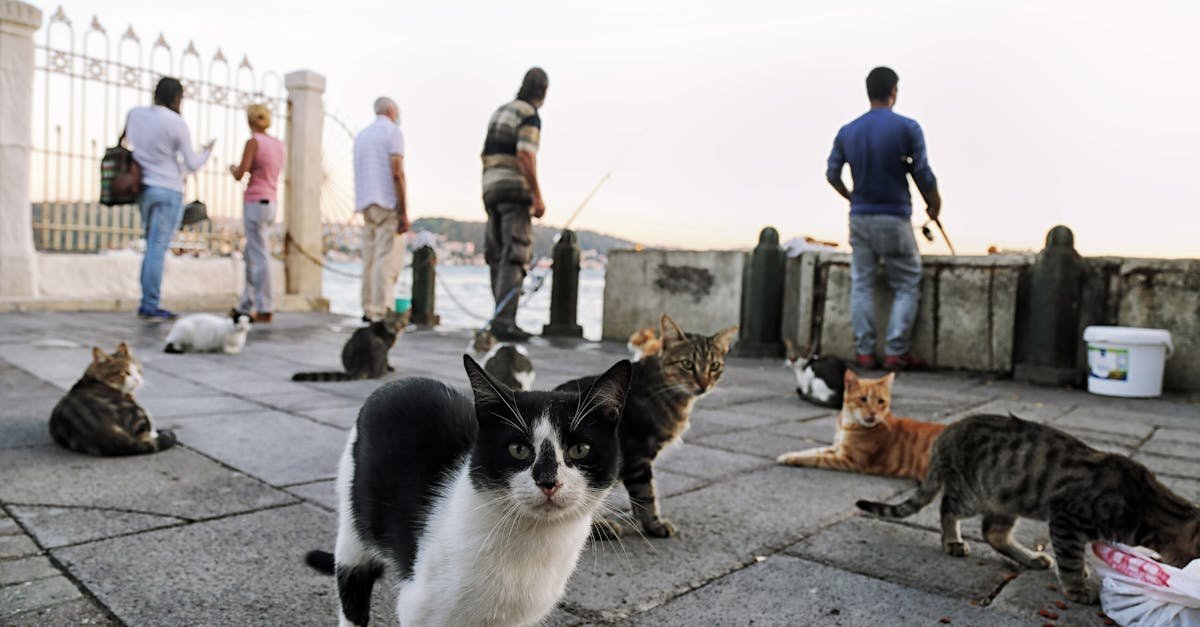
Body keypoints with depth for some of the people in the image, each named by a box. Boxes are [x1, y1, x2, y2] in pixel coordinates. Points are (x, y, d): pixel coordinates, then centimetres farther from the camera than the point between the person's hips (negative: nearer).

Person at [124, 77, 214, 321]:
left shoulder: (135, 113, 6)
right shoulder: (177, 124, -11)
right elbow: (192, 165, -6)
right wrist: (206, 152, 13)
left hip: (144, 189, 7)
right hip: (168, 192, -7)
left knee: (153, 247, 14)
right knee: (158, 248, -6)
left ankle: (147, 304, 13)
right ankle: (150, 307, -5)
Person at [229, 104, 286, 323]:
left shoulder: (253, 142, -9)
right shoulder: (279, 145, 11)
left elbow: (240, 175, -12)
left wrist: (232, 168, 10)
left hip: (254, 204, -7)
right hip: (271, 204, 7)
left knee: (260, 256, -6)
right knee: (250, 255, 15)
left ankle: (265, 310, -6)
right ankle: (246, 305, 19)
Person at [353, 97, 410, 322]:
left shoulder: (361, 135, 20)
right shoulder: (393, 131, -3)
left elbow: (359, 175, 17)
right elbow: (396, 173, -13)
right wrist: (404, 212, -15)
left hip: (366, 204, 7)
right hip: (388, 203, -7)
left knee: (370, 259, 9)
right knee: (388, 259, -9)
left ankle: (369, 309, 11)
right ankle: (379, 311, -14)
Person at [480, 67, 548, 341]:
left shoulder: (499, 112, 22)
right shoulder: (530, 116, -5)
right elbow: (525, 156, -18)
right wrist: (537, 196, -19)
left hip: (491, 188, 8)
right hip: (515, 188, -8)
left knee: (499, 257, 7)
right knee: (514, 258, -13)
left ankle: (504, 320, 7)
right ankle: (503, 320, -22)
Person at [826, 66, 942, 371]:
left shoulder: (847, 131, 4)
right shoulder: (907, 128, -8)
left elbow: (832, 174, 9)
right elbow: (923, 174, -7)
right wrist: (934, 205, 10)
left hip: (859, 218, 4)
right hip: (894, 219, -4)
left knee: (861, 285, 9)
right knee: (906, 287, 6)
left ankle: (864, 351, 9)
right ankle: (896, 352, 3)